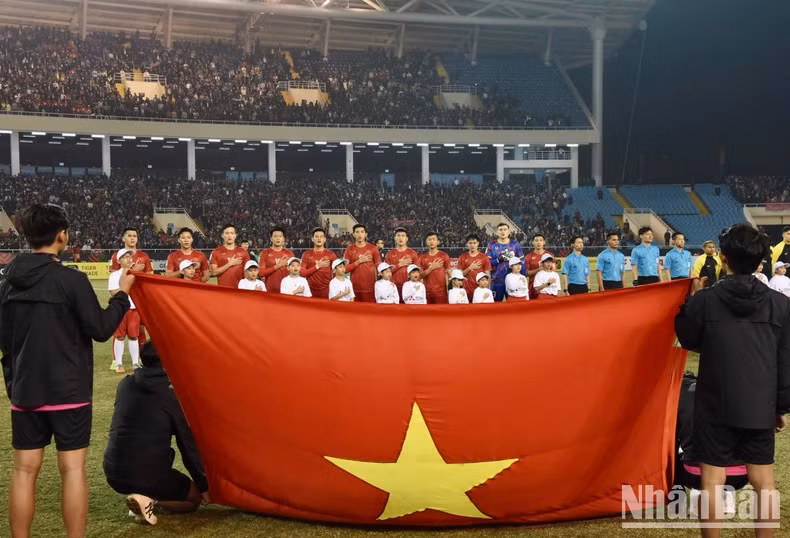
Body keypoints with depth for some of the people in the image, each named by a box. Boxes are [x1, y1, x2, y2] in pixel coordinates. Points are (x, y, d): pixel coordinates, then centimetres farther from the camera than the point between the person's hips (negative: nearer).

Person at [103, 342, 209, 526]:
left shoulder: (125, 385, 4)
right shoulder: (171, 395, -9)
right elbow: (188, 443, -4)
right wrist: (203, 485, 6)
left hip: (113, 475, 6)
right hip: (149, 475, -6)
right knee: (195, 497, 18)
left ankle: (145, 497, 7)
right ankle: (150, 500, -9)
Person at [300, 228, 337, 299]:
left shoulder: (331, 254, 6)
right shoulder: (307, 254, 8)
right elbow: (302, 273, 0)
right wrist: (318, 266, -8)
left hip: (326, 290, 0)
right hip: (311, 290, 0)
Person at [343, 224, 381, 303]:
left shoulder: (373, 248, 6)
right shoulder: (349, 249, 7)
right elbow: (345, 269, 1)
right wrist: (359, 261, -8)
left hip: (370, 288, -1)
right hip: (355, 287, 1)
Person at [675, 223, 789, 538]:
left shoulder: (706, 299, -10)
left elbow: (687, 339, 7)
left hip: (716, 405, -2)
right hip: (761, 407, 2)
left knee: (713, 480, 5)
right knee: (764, 480, 11)